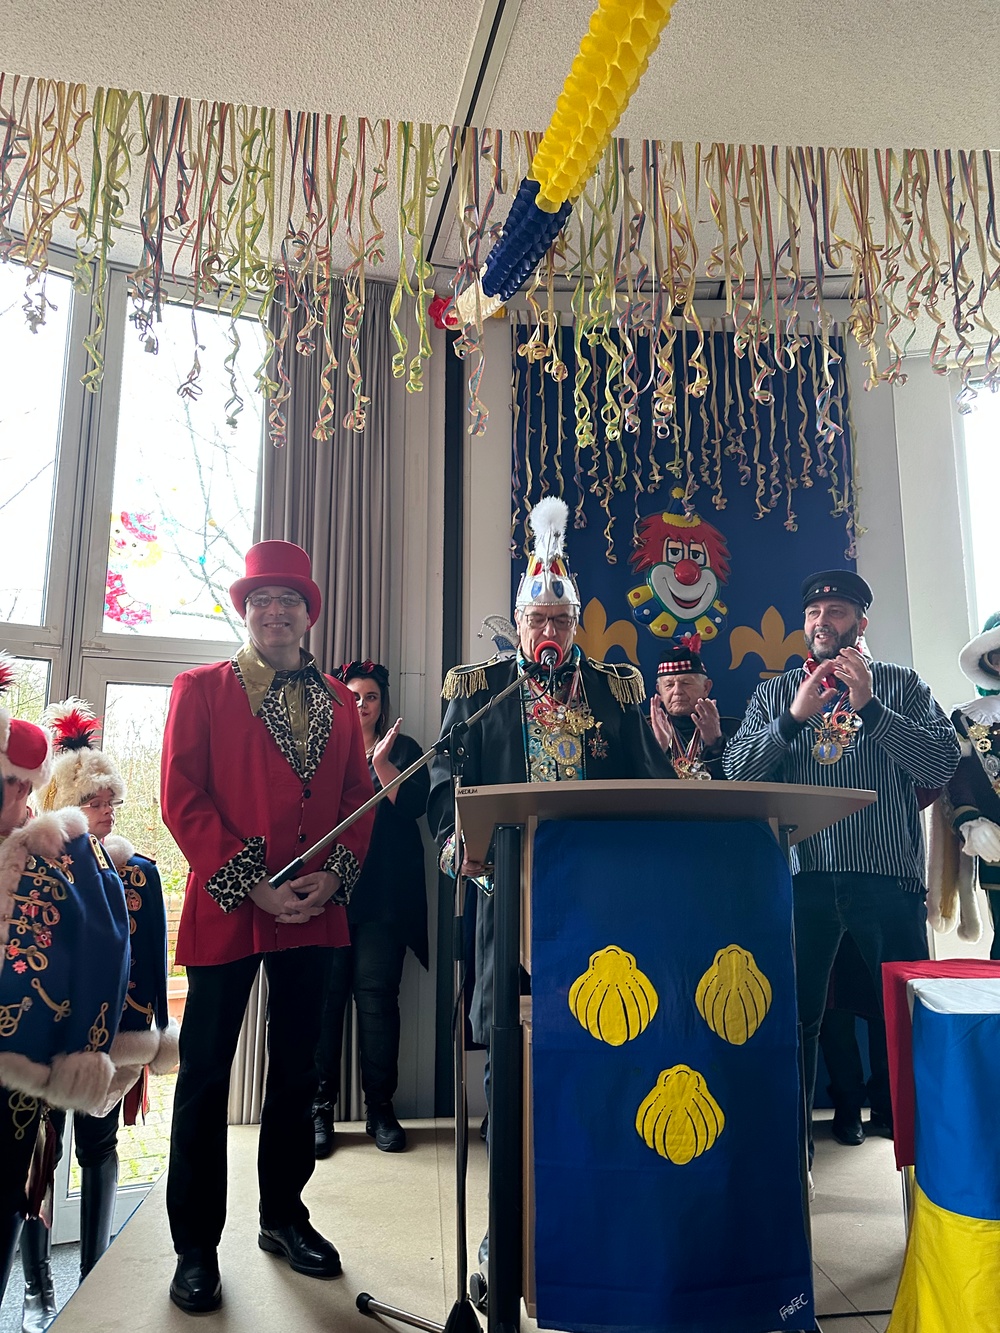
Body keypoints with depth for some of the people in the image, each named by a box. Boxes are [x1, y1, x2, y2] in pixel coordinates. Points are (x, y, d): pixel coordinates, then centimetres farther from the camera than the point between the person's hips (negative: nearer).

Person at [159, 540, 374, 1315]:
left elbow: (358, 798, 10)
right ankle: (196, 1247, 19)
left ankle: (285, 1217, 30)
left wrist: (334, 877, -6)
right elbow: (183, 798, -7)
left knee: (298, 1069, 13)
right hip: (226, 906, -3)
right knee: (206, 1074, 4)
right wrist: (250, 884, -13)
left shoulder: (338, 701, 11)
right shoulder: (202, 690, 1)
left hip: (315, 910, 4)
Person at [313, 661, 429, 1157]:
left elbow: (413, 805, -2)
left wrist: (381, 762, -9)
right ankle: (319, 1106, 8)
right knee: (324, 994, -2)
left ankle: (380, 1106, 8)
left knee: (377, 994, -2)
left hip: (382, 894, 0)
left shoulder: (403, 749, 13)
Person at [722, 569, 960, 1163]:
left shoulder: (901, 684, 9)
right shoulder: (774, 693, 13)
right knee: (795, 1016, 7)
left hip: (888, 875, -1)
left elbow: (944, 763, -5)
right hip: (801, 875, 1)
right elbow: (737, 769, 1)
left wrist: (869, 706, -14)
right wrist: (794, 717, -12)